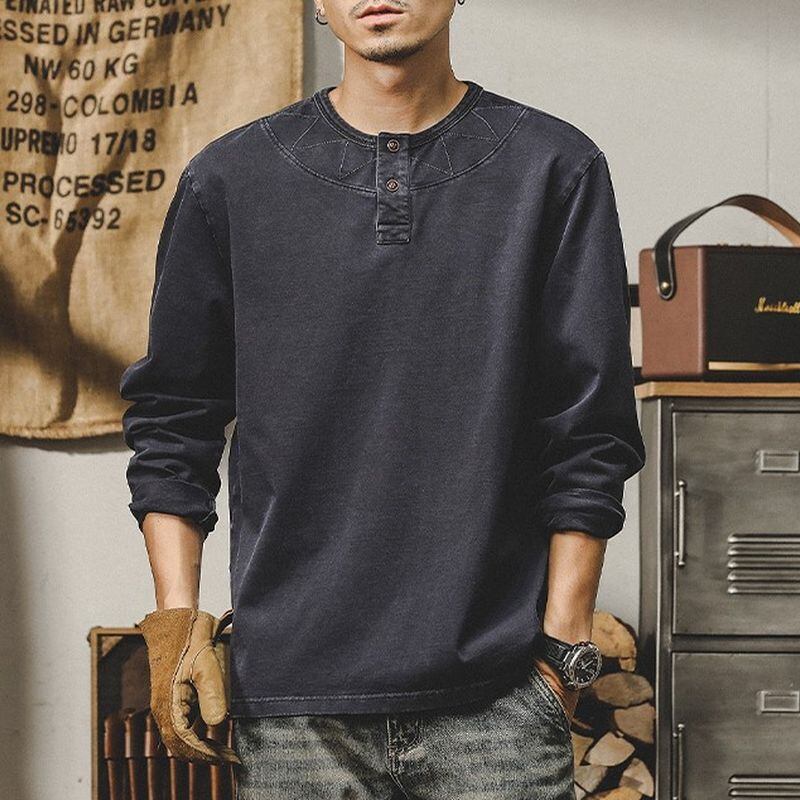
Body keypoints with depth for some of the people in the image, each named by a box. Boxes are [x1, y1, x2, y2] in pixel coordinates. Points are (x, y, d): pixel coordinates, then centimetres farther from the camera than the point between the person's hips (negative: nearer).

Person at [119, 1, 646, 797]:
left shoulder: (554, 169, 3)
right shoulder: (229, 179, 6)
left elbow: (591, 436, 3)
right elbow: (170, 424, 11)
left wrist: (563, 643, -1)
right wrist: (175, 622, 4)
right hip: (290, 698, 1)